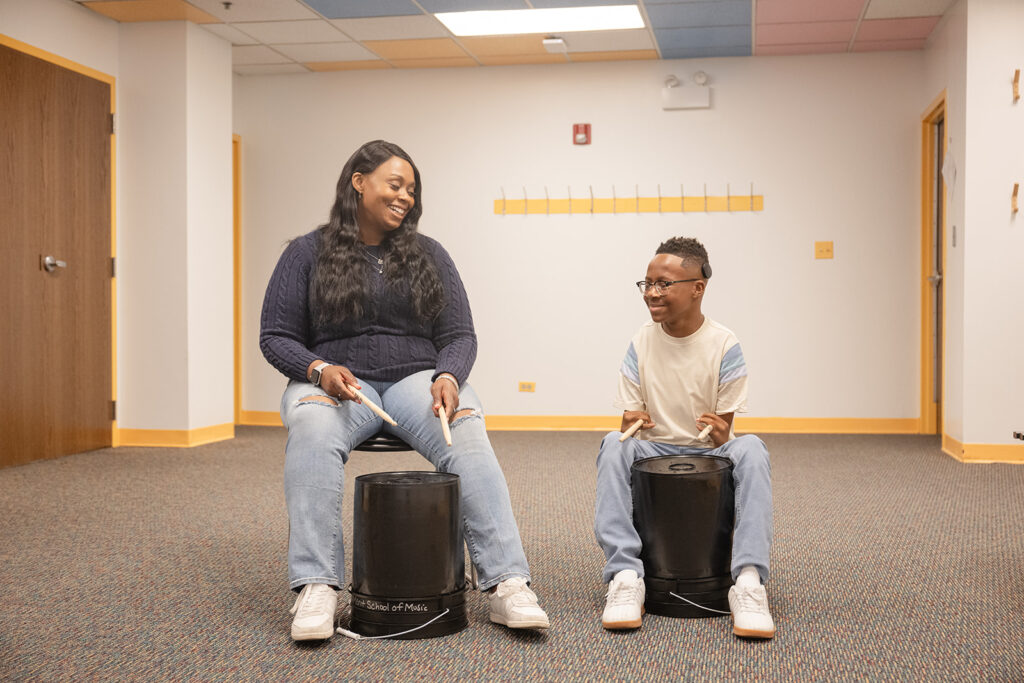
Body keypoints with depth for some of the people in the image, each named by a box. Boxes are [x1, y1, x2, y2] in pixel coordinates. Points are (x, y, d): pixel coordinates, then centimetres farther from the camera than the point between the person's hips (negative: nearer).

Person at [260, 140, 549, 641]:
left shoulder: (428, 256, 14)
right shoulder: (307, 253, 9)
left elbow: (459, 336, 9)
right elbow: (276, 336, 5)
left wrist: (448, 378, -13)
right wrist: (320, 369, -15)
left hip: (416, 378, 1)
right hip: (335, 380, -1)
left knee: (467, 432, -31)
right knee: (311, 428, -37)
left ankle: (507, 585, -37)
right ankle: (317, 587, -37)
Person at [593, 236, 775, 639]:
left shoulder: (724, 346, -9)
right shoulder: (641, 343, -3)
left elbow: (725, 428, -6)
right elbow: (630, 417, 1)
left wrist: (719, 433, -31)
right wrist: (633, 423, -24)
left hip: (710, 453, -1)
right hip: (655, 450, 2)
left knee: (750, 448, -34)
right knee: (614, 445, -30)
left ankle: (748, 580, -39)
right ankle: (625, 574, -34)